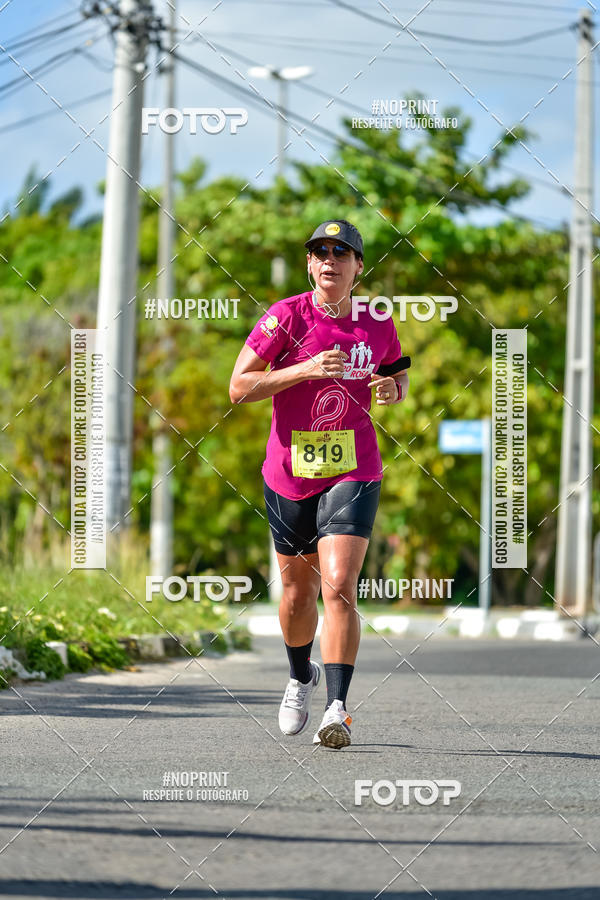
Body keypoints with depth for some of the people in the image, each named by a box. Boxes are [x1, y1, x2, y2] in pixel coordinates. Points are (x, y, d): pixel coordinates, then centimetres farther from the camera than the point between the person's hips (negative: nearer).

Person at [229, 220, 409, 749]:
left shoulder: (377, 326, 1)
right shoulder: (286, 316, -6)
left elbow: (398, 374, 21)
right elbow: (239, 388, -10)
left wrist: (393, 391, -4)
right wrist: (306, 369, -21)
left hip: (353, 473, -1)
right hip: (289, 476, 1)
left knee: (338, 589, -17)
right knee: (298, 592, 15)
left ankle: (338, 710, -20)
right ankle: (301, 677, 44)